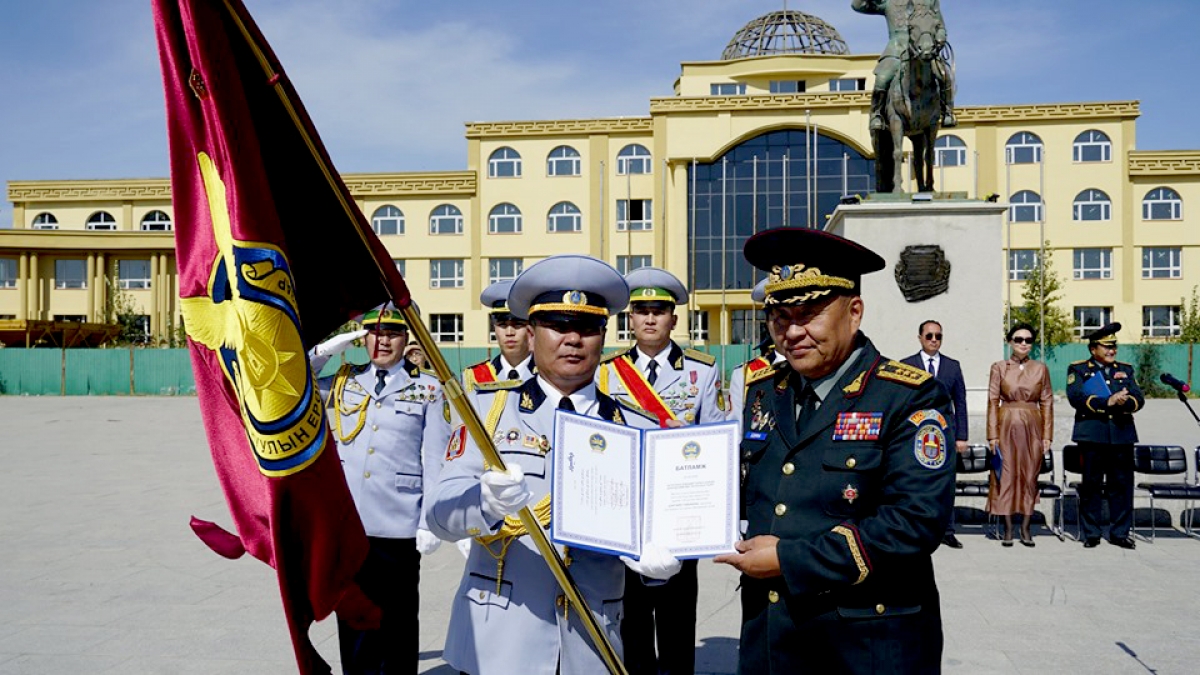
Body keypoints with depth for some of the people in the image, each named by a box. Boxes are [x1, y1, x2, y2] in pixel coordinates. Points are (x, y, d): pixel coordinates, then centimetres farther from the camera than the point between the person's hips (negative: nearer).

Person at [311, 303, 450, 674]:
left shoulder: (428, 389, 0)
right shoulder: (345, 380, 9)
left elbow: (435, 461, -2)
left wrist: (430, 523, -6)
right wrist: (326, 349, -1)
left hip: (399, 528, -3)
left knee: (397, 623, 9)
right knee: (353, 619, 12)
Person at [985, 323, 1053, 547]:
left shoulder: (1041, 369, 6)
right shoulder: (999, 368, 1)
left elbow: (1047, 403, 6)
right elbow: (992, 402, -1)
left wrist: (1047, 435, 1)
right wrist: (993, 435, -6)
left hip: (1032, 427, 2)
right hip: (1007, 426, -1)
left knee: (1030, 476, 5)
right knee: (1006, 476, 1)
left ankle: (1025, 528, 13)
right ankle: (1008, 529, 7)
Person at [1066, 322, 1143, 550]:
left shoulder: (1125, 370, 18)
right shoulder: (1078, 369, 6)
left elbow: (1138, 399, 5)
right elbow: (1076, 397, -10)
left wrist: (1124, 402, -17)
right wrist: (1107, 402, -20)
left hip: (1122, 435, 3)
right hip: (1092, 435, -3)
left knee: (1122, 484, 3)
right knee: (1091, 484, 0)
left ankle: (1120, 533, 14)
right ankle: (1091, 534, 9)